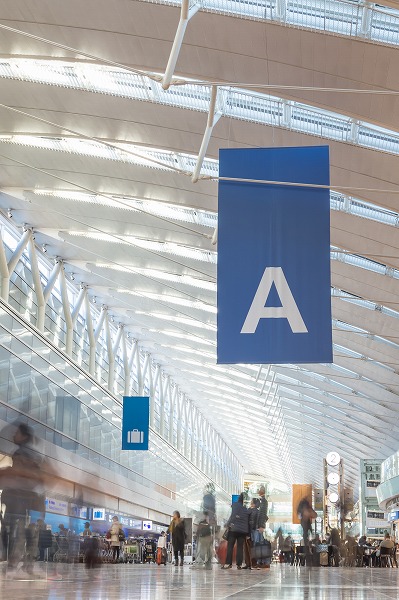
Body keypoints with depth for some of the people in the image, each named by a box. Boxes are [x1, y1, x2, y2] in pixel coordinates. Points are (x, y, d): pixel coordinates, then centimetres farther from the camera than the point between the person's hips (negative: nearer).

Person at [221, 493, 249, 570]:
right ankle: (239, 564, 2)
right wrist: (248, 532, 14)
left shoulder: (235, 505, -3)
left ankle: (228, 563, -5)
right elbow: (249, 521, 7)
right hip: (243, 531, 2)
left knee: (230, 546, 2)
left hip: (234, 529, -2)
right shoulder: (247, 509, 4)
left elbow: (233, 516, -10)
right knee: (240, 547, 6)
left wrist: (228, 524, -2)